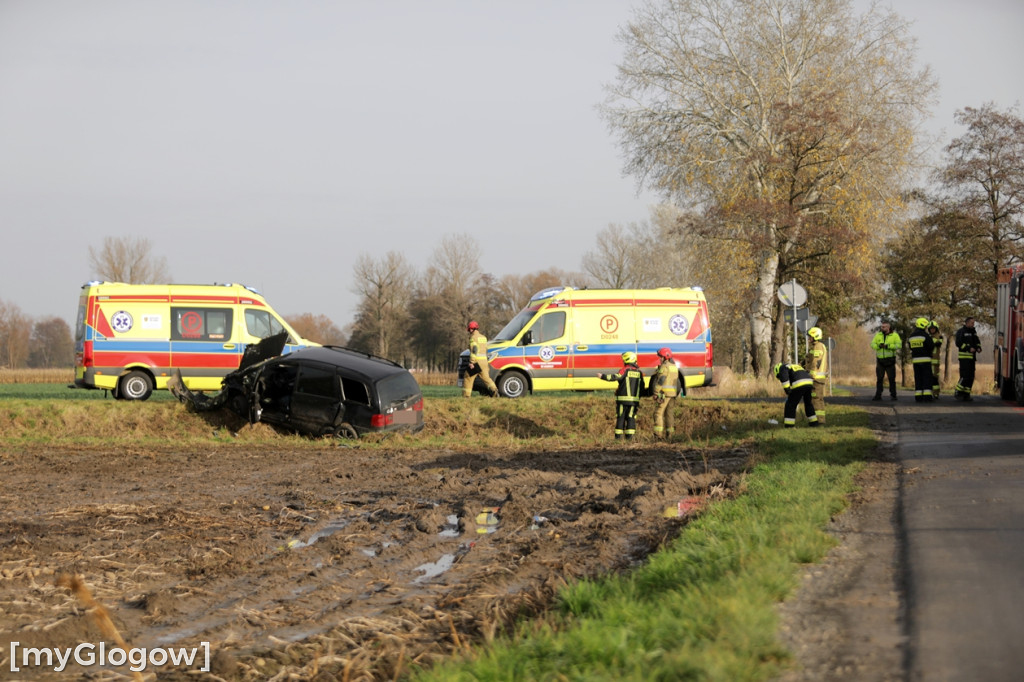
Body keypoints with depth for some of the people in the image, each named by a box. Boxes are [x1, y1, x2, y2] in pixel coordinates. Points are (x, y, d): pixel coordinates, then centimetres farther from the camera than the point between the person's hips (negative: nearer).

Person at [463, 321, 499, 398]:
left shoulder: (473, 337, -8)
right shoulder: (483, 337, 19)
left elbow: (474, 350, -19)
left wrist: (471, 362, -23)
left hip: (476, 362, -7)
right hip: (484, 361, 7)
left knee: (468, 378, 3)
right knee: (486, 377, 6)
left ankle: (466, 395, 3)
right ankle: (494, 390, -16)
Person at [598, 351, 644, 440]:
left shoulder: (625, 370, -7)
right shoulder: (639, 372, 9)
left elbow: (616, 377, -23)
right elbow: (642, 387, 13)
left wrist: (603, 376, -24)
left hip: (623, 399, -4)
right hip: (634, 399, 4)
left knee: (620, 417, 2)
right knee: (631, 417, 7)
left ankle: (618, 436, 1)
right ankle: (629, 436, 2)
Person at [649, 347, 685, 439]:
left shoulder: (664, 367, -12)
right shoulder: (674, 366, 16)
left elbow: (660, 381, -18)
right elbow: (677, 381, 20)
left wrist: (656, 393, -16)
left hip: (664, 393, -9)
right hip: (673, 393, 9)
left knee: (659, 412, -7)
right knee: (669, 412, 12)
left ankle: (658, 433, -13)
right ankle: (669, 433, 10)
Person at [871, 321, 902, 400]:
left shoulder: (894, 335, -2)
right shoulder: (878, 335, 8)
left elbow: (899, 345, -14)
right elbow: (872, 344, 2)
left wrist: (888, 346, -23)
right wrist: (879, 346, -19)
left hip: (890, 360, -3)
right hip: (880, 360, 3)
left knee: (892, 379, 0)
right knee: (879, 379, 2)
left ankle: (893, 395, 8)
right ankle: (878, 395, 5)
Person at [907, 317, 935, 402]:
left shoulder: (911, 336, 9)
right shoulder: (925, 335, -12)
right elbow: (931, 346, -12)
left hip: (915, 359, 5)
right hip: (925, 359, -5)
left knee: (918, 379, 8)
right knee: (927, 378, -3)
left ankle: (918, 397, 3)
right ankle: (927, 396, -10)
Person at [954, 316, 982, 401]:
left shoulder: (973, 332, 19)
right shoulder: (961, 331, -6)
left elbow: (977, 341, 25)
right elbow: (958, 343, -15)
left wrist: (978, 348, 3)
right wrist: (968, 348, -22)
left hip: (972, 357, 8)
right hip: (964, 356, -8)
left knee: (971, 377, 4)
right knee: (965, 376, -15)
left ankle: (966, 394, 8)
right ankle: (957, 393, -7)